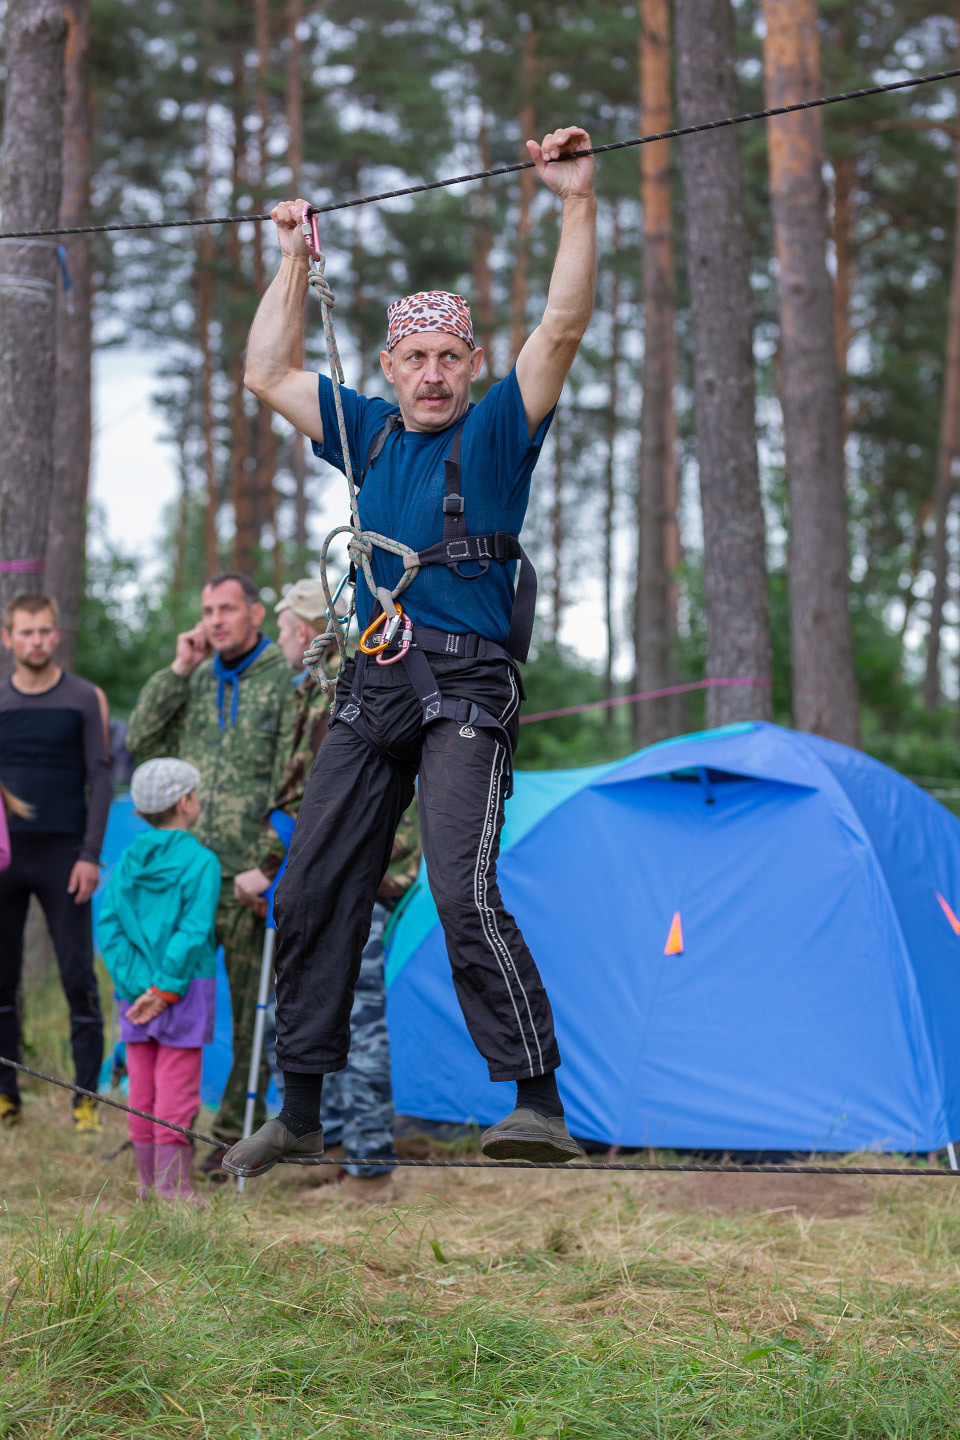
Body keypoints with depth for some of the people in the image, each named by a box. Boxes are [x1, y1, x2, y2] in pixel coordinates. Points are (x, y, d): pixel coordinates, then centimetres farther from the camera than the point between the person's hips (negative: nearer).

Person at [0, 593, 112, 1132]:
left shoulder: (85, 698, 3)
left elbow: (101, 780, 0)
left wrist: (90, 855, -8)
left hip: (62, 854, -3)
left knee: (79, 980, -3)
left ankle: (87, 1098, 2)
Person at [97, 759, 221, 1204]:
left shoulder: (126, 863, 5)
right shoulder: (201, 862, -10)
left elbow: (108, 929, -1)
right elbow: (193, 933, -17)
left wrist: (136, 986, -5)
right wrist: (165, 990, -14)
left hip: (137, 994, 5)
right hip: (185, 990, -5)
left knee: (141, 1088, 11)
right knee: (177, 1088, -1)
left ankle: (148, 1182, 19)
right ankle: (173, 1187, 1)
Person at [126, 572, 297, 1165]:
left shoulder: (286, 680, -3)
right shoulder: (197, 681, 15)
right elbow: (142, 740, 8)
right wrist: (179, 670, 0)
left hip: (252, 877, -5)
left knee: (251, 1011, 3)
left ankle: (238, 1133, 11)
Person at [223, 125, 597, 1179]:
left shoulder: (498, 432, 3)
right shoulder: (368, 432, 18)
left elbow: (562, 327, -9)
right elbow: (268, 373, 25)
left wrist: (578, 205, -14)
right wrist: (295, 260, 25)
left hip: (466, 685, -6)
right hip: (373, 680, 6)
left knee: (464, 891, -21)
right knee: (314, 892, 5)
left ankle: (540, 1104, -18)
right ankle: (300, 1112, 14)